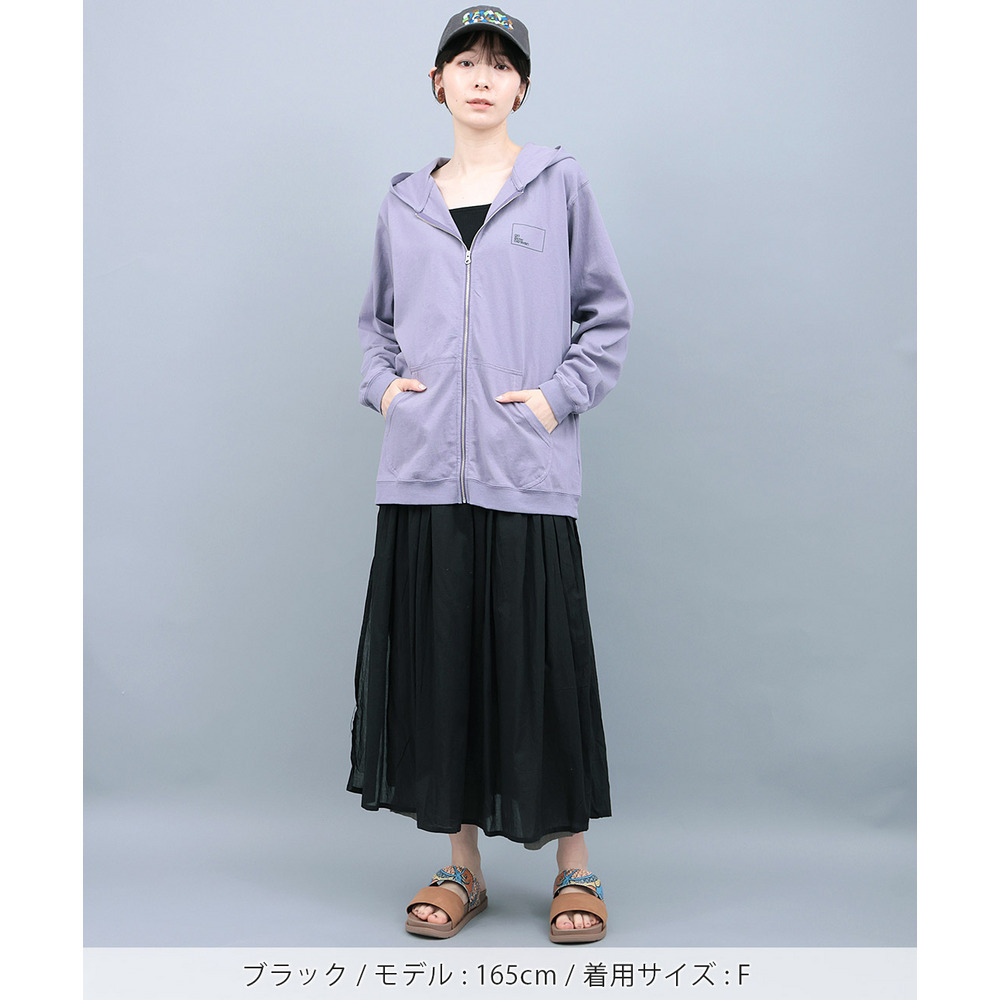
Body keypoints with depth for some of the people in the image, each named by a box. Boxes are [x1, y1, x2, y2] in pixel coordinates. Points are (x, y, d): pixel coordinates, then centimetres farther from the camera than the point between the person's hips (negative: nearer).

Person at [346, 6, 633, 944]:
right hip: (423, 470, 3)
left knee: (543, 661, -1)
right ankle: (462, 864, 20)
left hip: (527, 470, -3)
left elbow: (609, 311, 8)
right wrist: (382, 383, 6)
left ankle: (574, 867, 15)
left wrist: (561, 392, -4)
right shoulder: (404, 204, 14)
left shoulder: (559, 183, 7)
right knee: (437, 660, 5)